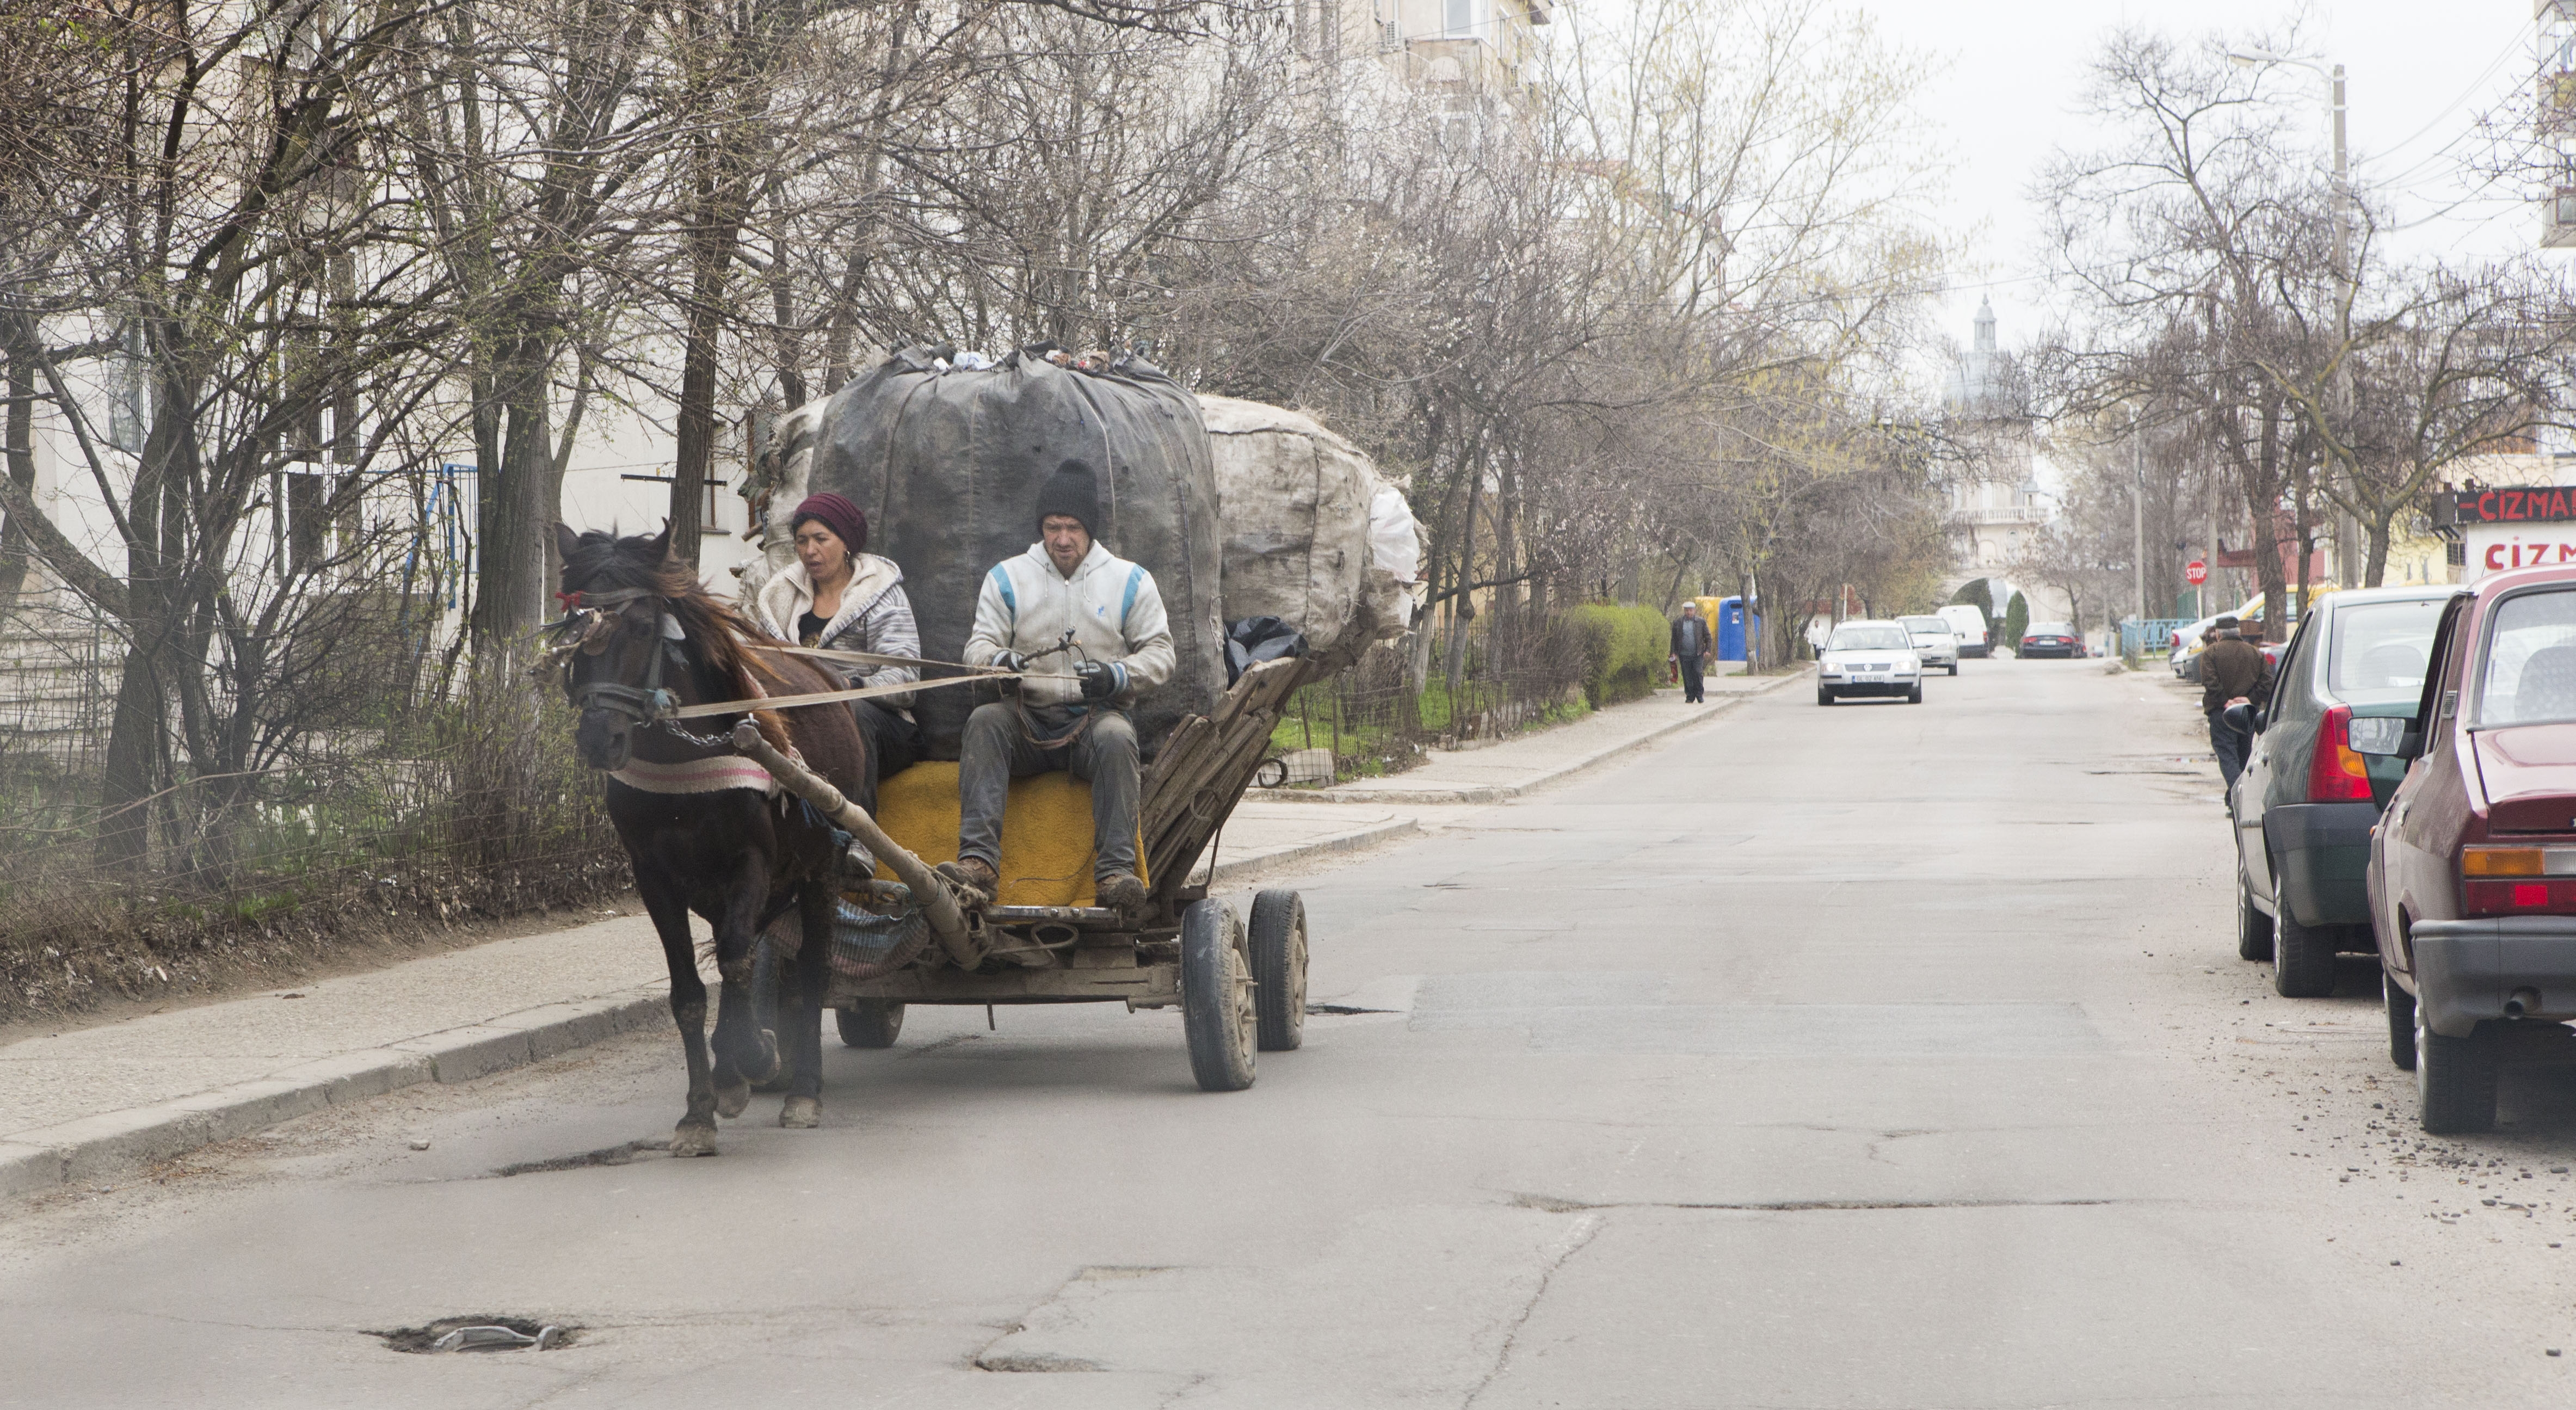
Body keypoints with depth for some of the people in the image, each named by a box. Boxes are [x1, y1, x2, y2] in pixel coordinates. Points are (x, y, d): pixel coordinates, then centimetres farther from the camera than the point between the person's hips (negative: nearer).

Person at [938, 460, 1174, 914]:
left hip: (1095, 716, -1)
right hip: (1028, 717, 1)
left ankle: (1116, 871, -44)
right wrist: (1000, 661, -16)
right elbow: (978, 646, 9)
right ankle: (978, 863, -44)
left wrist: (1118, 675, -13)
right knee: (984, 721, -31)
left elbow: (1160, 654, 9)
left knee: (1116, 736, -36)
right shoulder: (1007, 578, 15)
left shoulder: (1130, 581, 12)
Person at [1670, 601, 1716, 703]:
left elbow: (1708, 638, 10)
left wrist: (1708, 650, -1)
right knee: (1687, 677, 1)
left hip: (1698, 654, -1)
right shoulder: (1678, 623, 8)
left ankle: (1700, 694, 5)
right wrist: (1674, 653, 5)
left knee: (1698, 673, -9)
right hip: (1684, 655, 1)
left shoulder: (1701, 622, 6)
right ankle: (1690, 696, 8)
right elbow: (1674, 639, 13)